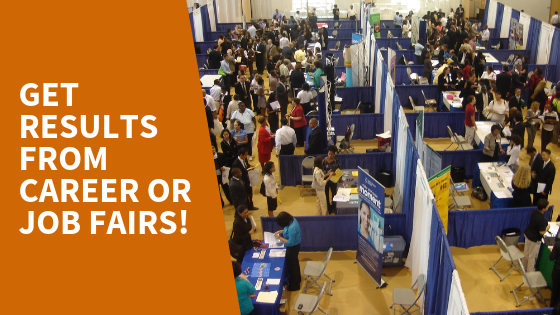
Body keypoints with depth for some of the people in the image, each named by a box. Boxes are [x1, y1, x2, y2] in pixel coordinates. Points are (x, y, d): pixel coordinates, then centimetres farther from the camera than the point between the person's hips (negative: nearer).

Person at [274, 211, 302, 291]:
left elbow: (290, 242, -30)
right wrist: (280, 231, -2)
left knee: (292, 266, 11)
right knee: (295, 264, 28)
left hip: (292, 248, -9)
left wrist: (280, 238, -23)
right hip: (295, 246, 9)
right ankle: (297, 280, 51)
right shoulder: (292, 219, -10)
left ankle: (294, 286, 31)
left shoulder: (291, 228, -38)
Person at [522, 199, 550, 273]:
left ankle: (524, 267, 42)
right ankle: (530, 272, 27)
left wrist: (545, 224, 8)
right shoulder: (542, 219, -32)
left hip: (527, 234, 8)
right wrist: (547, 227, -9)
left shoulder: (534, 212, -8)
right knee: (532, 256, 11)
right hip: (534, 239, -8)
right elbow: (542, 232, -26)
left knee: (526, 253, 24)